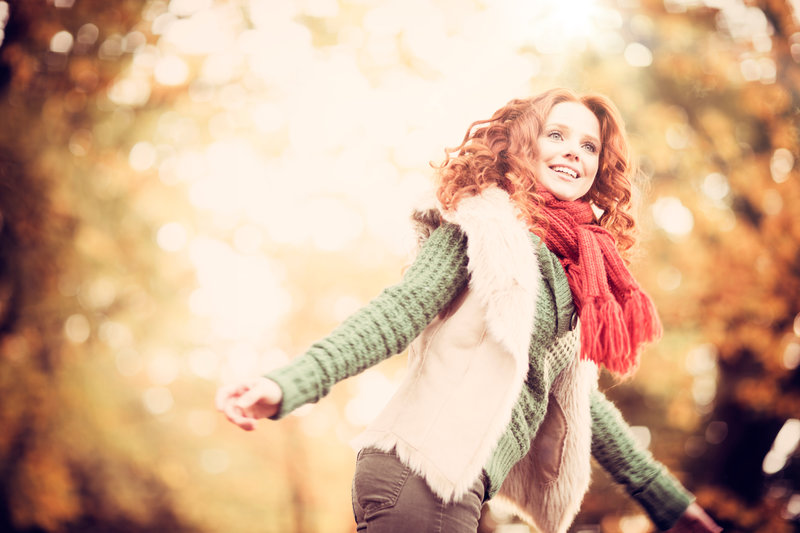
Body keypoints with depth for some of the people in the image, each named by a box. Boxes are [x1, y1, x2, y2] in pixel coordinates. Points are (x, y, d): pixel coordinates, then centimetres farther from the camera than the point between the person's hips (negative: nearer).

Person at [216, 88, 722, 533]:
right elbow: (399, 311, -13)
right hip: (422, 479, -8)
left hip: (459, 488, 8)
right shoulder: (488, 223, -3)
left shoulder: (576, 265, 18)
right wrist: (285, 385, -26)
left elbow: (576, 399, 24)